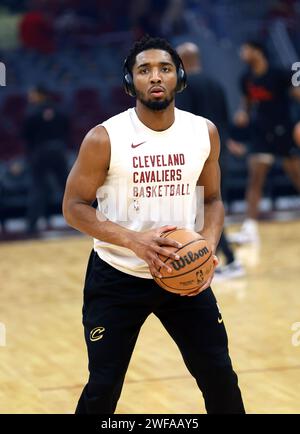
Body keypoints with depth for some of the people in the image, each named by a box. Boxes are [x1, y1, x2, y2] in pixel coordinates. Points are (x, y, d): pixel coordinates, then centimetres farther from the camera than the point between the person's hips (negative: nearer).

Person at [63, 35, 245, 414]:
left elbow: (212, 199, 10)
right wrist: (134, 241, -23)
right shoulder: (104, 139, -13)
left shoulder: (204, 133, -2)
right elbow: (74, 207, -9)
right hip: (117, 277, -3)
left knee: (221, 378, 6)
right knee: (103, 387, 2)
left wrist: (208, 247, -11)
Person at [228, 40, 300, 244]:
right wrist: (243, 113, -2)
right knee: (255, 179, -6)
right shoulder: (246, 79, 3)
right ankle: (250, 228, -9)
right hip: (261, 133, 4)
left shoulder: (279, 75, -13)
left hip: (283, 131, -4)